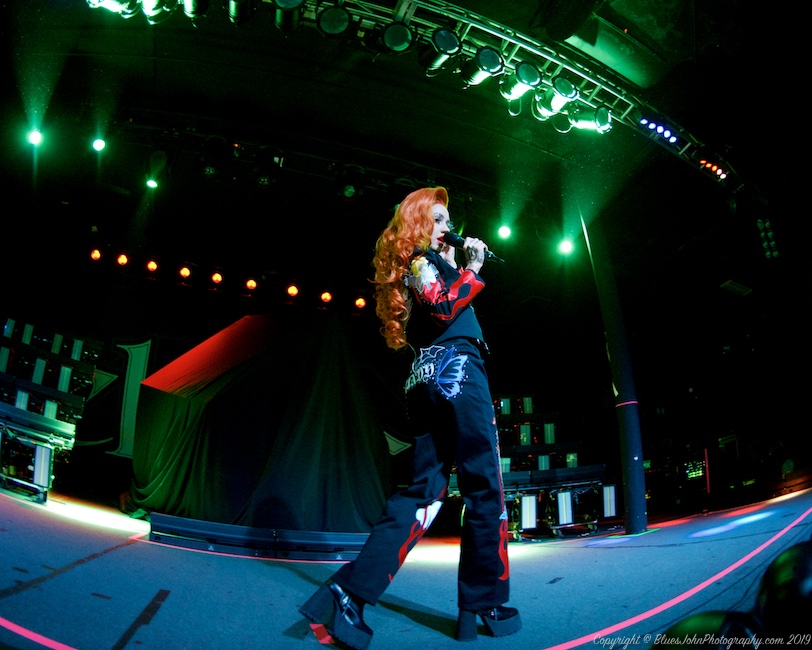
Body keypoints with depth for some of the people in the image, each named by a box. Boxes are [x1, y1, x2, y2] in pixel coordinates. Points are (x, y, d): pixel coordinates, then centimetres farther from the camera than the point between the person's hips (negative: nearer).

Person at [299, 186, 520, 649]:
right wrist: (472, 270, -3)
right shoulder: (422, 259, 0)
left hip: (429, 380, 9)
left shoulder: (426, 263, 28)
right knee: (485, 489, -4)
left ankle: (349, 593, -7)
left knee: (424, 491, 2)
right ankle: (485, 607, 1)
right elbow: (444, 308, -14)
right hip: (455, 371, -9)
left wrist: (458, 265, 26)